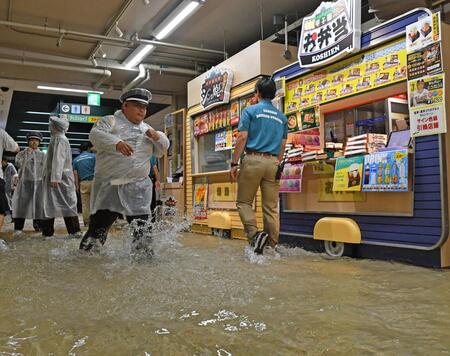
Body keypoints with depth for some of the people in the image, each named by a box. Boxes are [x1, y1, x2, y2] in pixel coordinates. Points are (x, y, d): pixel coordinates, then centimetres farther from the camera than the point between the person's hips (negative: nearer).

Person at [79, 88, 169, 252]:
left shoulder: (147, 129, 19)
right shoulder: (110, 121, 3)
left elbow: (161, 151, 19)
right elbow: (96, 135, -16)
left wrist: (157, 137, -3)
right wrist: (116, 143, -34)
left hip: (138, 187, 4)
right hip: (109, 185, -4)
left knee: (141, 226, 6)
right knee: (99, 224, -1)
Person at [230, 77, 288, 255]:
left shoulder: (250, 111, 2)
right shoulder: (282, 117, 15)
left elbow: (242, 138, -6)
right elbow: (282, 145, 14)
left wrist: (234, 163, -5)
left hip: (253, 159, -4)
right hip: (273, 162, 4)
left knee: (244, 202, 7)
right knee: (271, 207, 6)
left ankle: (255, 234, -13)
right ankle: (273, 247, 7)